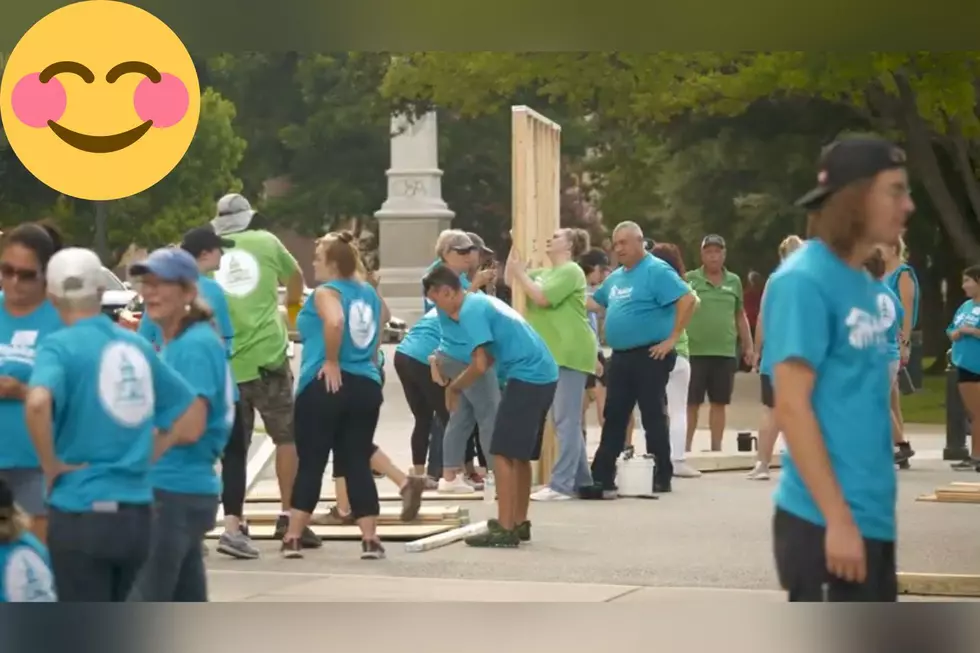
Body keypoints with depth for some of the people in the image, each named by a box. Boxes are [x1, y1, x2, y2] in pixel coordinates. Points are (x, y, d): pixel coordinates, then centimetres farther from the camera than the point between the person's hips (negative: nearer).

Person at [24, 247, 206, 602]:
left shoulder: (60, 346, -8)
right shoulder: (138, 346, 8)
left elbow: (38, 402, -29)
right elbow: (192, 416, 15)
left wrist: (51, 464, -15)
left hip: (81, 513, -5)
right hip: (137, 515, 5)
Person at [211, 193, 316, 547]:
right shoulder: (265, 242, 8)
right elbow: (295, 276, 25)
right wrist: (292, 305, 46)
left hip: (224, 364, 1)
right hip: (267, 357, -1)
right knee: (287, 437, 8)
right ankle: (288, 516, 3)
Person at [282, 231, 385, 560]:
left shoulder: (326, 292, -7)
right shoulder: (369, 293, 15)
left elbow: (335, 321, -27)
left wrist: (332, 362, -18)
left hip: (325, 386, -6)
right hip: (366, 386, 6)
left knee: (310, 463, 1)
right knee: (358, 463, 7)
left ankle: (293, 538, 3)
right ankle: (370, 540, 0)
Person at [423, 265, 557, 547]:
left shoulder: (470, 312, -12)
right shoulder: (479, 302, 19)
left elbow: (480, 365, -18)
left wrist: (454, 387, -2)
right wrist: (458, 383, 16)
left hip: (526, 378, -10)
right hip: (543, 375, 10)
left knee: (503, 453, -8)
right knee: (520, 454, 17)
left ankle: (505, 529, -10)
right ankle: (519, 523, 24)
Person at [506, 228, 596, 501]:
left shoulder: (571, 271, -8)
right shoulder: (546, 272, 20)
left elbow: (542, 298, -19)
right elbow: (511, 280, 19)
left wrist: (520, 273, -10)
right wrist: (515, 248, 10)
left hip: (570, 353, -10)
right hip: (553, 355, 10)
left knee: (566, 420, -12)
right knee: (563, 421, 13)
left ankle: (562, 485, -16)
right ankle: (581, 480, 19)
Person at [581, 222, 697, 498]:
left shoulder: (656, 271, -12)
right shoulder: (616, 277, 15)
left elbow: (687, 300, -20)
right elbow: (596, 303, 30)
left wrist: (672, 339, -19)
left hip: (649, 355, -8)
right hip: (620, 356, 8)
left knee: (653, 417, -2)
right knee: (614, 417, 8)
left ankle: (661, 478, 6)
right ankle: (602, 478, 10)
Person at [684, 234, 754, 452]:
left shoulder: (734, 281, 10)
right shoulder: (690, 279, 0)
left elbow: (740, 316, 17)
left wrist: (748, 346, 14)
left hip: (725, 353, 3)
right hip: (695, 351, -3)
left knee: (719, 403, 7)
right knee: (691, 403, 1)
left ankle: (716, 448, 14)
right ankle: (685, 448, 6)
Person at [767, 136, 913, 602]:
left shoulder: (866, 286, 13)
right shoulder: (805, 281, -13)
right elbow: (792, 407, -18)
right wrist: (838, 519, -20)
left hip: (872, 519, 9)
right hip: (826, 524, -9)